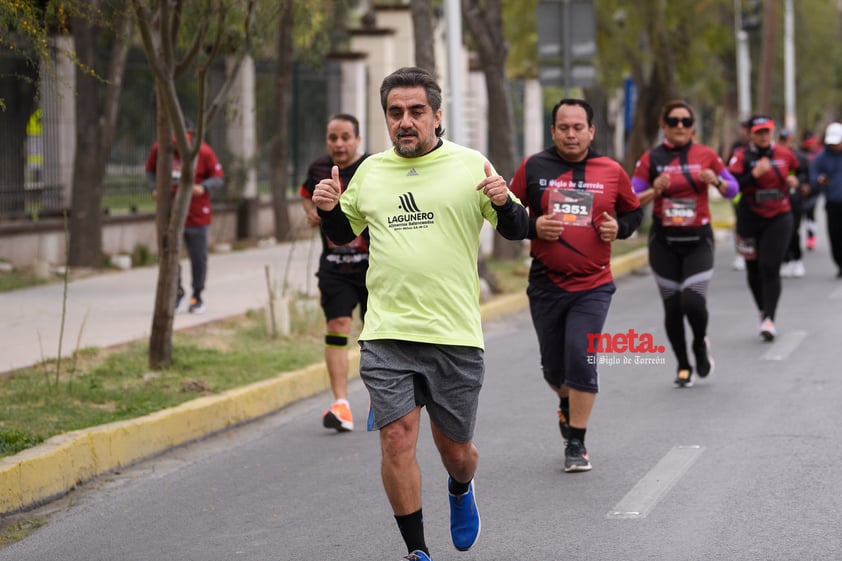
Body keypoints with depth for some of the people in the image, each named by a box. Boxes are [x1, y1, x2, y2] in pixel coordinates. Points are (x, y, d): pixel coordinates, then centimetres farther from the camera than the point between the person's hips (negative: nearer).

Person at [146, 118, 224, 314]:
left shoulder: (204, 152, -11)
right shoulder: (160, 148, -5)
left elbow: (218, 179, -7)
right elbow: (150, 170, 13)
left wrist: (203, 187, -26)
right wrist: (154, 188, -6)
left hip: (196, 214, -1)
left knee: (198, 259, 7)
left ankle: (197, 297, 25)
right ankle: (177, 291, 18)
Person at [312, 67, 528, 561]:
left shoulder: (470, 165, 1)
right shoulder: (370, 172, 10)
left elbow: (519, 231, 3)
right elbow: (344, 233, 23)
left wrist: (504, 202, -18)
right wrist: (328, 208, 2)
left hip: (456, 335, -1)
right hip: (386, 335, 2)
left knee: (456, 450, 8)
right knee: (397, 437, -10)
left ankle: (461, 492, 44)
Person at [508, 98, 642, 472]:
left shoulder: (611, 172, 0)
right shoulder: (533, 168, -1)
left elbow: (633, 212, 14)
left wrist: (619, 227, -7)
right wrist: (533, 226, -13)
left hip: (593, 286, -2)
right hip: (545, 285, 2)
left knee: (581, 360, -13)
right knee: (553, 368, 13)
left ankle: (576, 444, -1)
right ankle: (567, 404, 48)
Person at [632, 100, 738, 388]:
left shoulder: (706, 155, 2)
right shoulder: (651, 158, -1)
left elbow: (733, 189, 8)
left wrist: (717, 182, -13)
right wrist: (655, 190, -21)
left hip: (698, 240, 0)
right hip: (664, 242, 1)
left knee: (693, 302, -14)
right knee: (672, 307, 3)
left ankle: (700, 344, 18)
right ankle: (683, 367, 22)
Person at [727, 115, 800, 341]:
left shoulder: (785, 154, 3)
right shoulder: (741, 157, -7)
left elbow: (797, 171, 22)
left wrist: (794, 181, 0)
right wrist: (754, 174, -26)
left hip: (779, 218, 0)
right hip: (750, 219, 0)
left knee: (770, 268, -13)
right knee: (754, 270, 11)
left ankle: (769, 319, -14)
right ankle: (762, 310, 34)